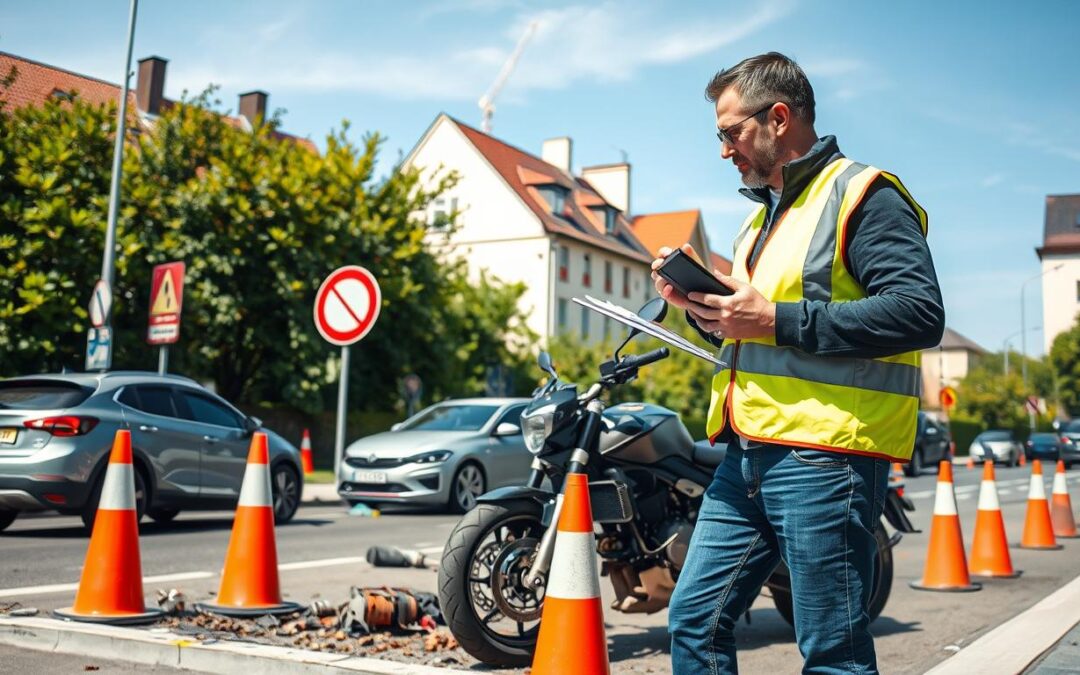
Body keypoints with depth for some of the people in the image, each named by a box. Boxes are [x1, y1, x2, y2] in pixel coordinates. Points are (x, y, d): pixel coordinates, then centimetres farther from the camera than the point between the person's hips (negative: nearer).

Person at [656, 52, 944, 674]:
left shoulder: (862, 195, -5)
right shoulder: (766, 214, 24)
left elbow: (920, 312, -18)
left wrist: (776, 318, -18)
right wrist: (700, 304, 10)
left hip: (825, 456, -9)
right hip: (747, 454, 9)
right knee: (696, 618, 9)